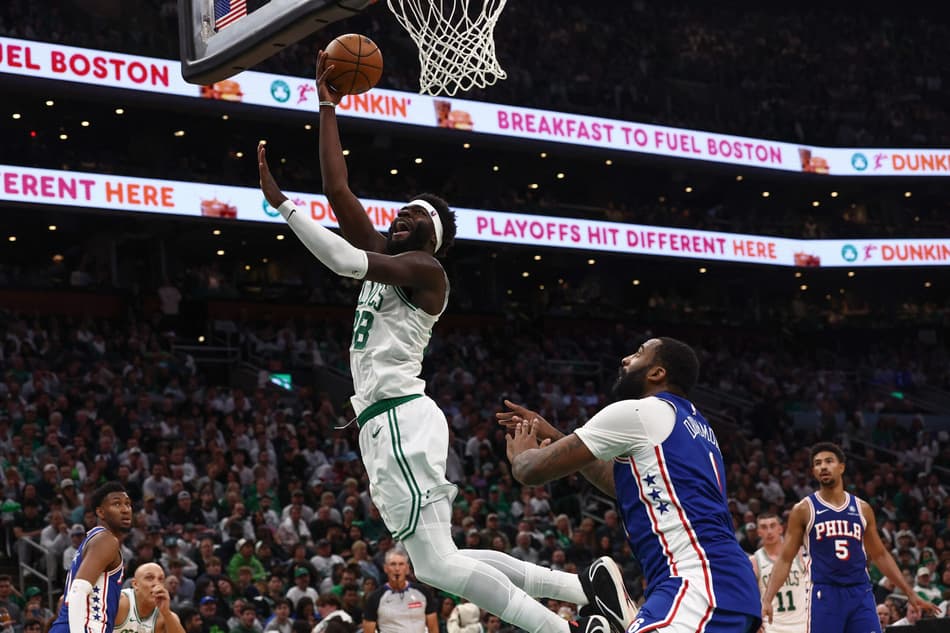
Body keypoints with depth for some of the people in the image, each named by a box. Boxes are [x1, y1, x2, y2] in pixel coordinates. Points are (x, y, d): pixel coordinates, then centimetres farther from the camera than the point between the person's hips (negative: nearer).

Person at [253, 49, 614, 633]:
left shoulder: (425, 267, -4)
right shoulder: (389, 261, 20)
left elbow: (350, 261, -19)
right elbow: (338, 191, 18)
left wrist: (283, 204, -14)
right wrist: (328, 109, 20)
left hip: (401, 416, -9)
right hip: (384, 421, 9)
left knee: (436, 562, -14)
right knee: (437, 562, 8)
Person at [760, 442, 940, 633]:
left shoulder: (862, 508, 11)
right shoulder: (804, 510, 1)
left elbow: (880, 555, 19)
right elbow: (785, 559, 0)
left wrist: (910, 593, 16)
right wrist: (767, 599, -12)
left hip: (861, 594, 3)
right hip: (825, 595, -3)